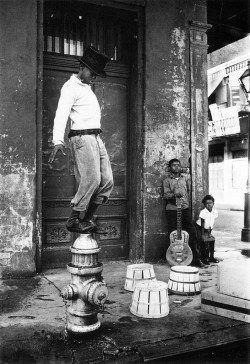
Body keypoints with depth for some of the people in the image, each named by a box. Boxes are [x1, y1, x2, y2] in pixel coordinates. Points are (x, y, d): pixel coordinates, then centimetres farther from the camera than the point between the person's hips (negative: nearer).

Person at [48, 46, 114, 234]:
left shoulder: (87, 88, 23)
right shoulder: (71, 87, -5)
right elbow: (61, 114, -18)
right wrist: (58, 141, -31)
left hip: (96, 138, 9)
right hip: (82, 137, -9)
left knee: (107, 181, 4)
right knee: (91, 180, -14)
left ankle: (87, 219, 13)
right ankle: (73, 220, 0)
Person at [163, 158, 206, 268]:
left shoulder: (186, 178, 13)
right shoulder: (167, 180, 4)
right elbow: (166, 195, -6)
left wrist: (186, 201, 14)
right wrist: (174, 195, -24)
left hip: (185, 208, 3)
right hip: (172, 209, -2)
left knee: (192, 233, -2)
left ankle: (196, 259, 6)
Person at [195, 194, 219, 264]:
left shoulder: (215, 212, -8)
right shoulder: (203, 212, -22)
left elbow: (212, 223, -2)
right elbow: (202, 224, -20)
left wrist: (209, 232, -4)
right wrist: (202, 234, -20)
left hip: (207, 229, 5)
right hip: (199, 228, -5)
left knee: (212, 240, -6)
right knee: (204, 241, -18)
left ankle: (211, 257, 8)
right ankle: (204, 258, -6)